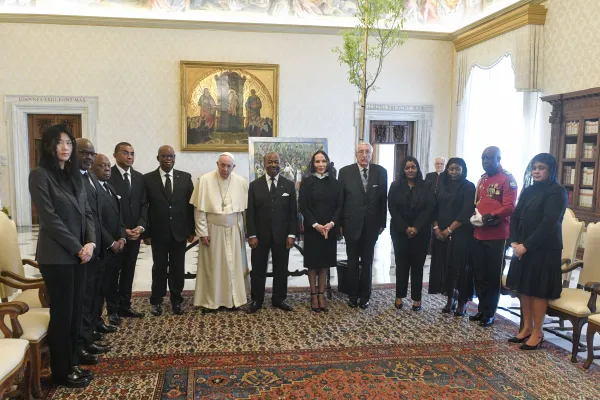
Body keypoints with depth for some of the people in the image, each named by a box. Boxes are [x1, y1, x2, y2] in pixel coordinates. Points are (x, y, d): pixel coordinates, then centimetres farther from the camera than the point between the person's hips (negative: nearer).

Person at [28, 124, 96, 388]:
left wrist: (90, 242, -5)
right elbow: (50, 218, -15)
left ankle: (72, 364, 24)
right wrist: (78, 248, -13)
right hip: (56, 256, -6)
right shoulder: (40, 175, -9)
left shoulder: (74, 174, 12)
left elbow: (87, 212, 10)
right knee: (61, 313, 3)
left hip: (78, 253, 7)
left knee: (75, 311, 11)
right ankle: (61, 372, 17)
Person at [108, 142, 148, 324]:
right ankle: (113, 310, 18)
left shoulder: (139, 177, 8)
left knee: (128, 272, 12)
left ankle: (124, 306, 23)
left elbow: (143, 204, 7)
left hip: (134, 233, 5)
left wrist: (140, 226, -8)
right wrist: (121, 230, -15)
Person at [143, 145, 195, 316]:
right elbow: (143, 207, -2)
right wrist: (146, 233, -5)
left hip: (179, 231, 1)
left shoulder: (185, 177, 3)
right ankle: (157, 301, 24)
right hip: (158, 232, -1)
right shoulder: (148, 179, -2)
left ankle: (176, 300, 23)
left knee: (178, 268, 9)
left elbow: (190, 205, 4)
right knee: (159, 267, 9)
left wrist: (191, 230, 1)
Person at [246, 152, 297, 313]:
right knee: (258, 269, 6)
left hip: (281, 235, 1)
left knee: (281, 269, 8)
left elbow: (293, 212, 2)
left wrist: (291, 234, -5)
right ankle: (256, 300, 18)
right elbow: (250, 212, 0)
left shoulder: (289, 185, 4)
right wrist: (252, 235, -7)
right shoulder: (254, 185, 2)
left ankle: (279, 299, 22)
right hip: (260, 235, 0)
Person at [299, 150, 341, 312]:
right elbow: (303, 207, -6)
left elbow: (339, 206, 3)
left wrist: (331, 223, -12)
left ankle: (321, 294, 15)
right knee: (312, 262, 4)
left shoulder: (334, 182, 5)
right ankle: (313, 295, 15)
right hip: (311, 228, -2)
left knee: (324, 262, 7)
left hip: (329, 228, 2)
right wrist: (315, 225, -15)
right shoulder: (307, 182, -1)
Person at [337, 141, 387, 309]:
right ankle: (353, 295, 23)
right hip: (352, 224, -1)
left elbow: (383, 199, 2)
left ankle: (364, 296, 22)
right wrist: (340, 223, -3)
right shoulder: (345, 172, -4)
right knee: (352, 262, 10)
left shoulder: (381, 172, -1)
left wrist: (382, 223, 2)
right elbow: (340, 199, -2)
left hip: (371, 225, 1)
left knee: (367, 262, 10)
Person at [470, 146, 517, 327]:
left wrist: (490, 217, -26)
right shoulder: (482, 179, 15)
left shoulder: (507, 179, -8)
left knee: (493, 276, 4)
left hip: (497, 235, -7)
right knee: (479, 274, 11)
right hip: (479, 234, 7)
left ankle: (489, 314, 14)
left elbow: (509, 207, -17)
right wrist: (475, 216, 2)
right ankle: (482, 310, 24)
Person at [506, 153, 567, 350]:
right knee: (522, 288, 10)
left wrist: (526, 245, -18)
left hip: (544, 250, -7)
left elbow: (549, 223, -17)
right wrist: (514, 242, -5)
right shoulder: (528, 190, 12)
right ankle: (527, 328, 23)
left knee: (537, 290, 0)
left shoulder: (557, 192, -9)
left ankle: (537, 333, 13)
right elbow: (515, 216, 9)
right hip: (522, 247, 7)